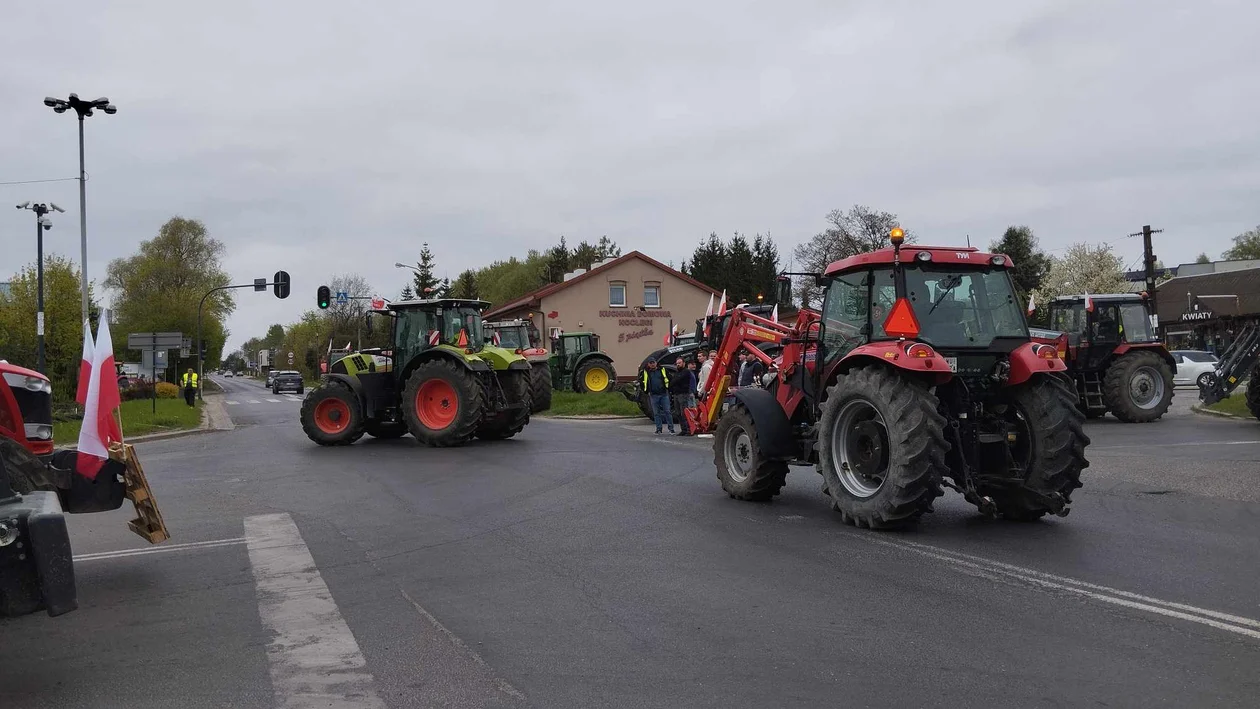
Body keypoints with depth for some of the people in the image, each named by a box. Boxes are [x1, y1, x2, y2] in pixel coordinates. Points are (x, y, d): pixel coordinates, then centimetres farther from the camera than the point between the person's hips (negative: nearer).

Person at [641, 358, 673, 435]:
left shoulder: (662, 370, 6)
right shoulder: (646, 372, 8)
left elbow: (669, 379, 9)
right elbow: (644, 382, 15)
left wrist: (668, 388, 1)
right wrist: (647, 391, 6)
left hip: (664, 394, -1)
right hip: (653, 395, 1)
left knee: (667, 411, -3)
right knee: (656, 413, 4)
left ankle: (671, 428, 1)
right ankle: (658, 429, 9)